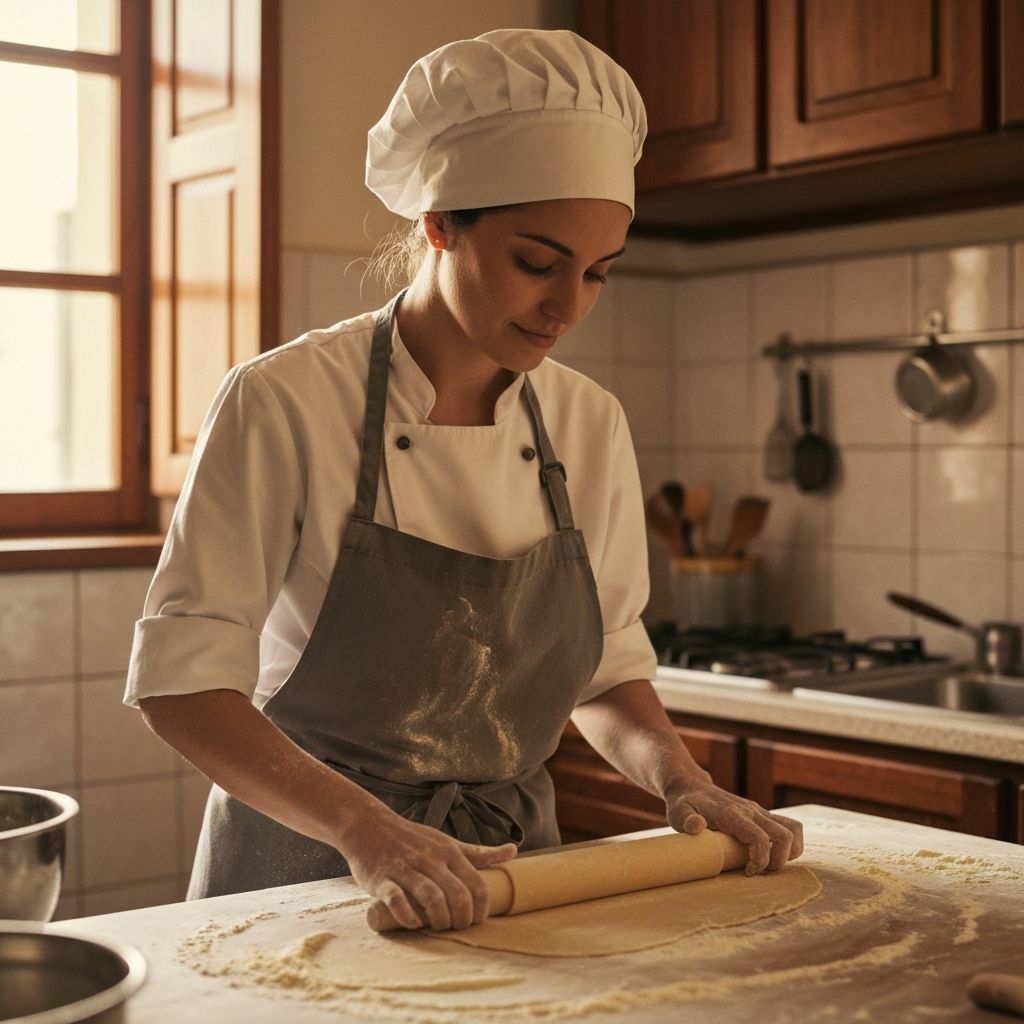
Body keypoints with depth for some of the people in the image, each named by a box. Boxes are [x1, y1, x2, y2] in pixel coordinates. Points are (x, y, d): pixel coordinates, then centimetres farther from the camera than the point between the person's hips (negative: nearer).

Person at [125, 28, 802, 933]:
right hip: (304, 877, -2)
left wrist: (680, 780, -8)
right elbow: (180, 679, -16)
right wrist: (367, 830, -28)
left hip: (506, 870, 3)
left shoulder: (590, 425, 0)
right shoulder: (283, 403, -15)